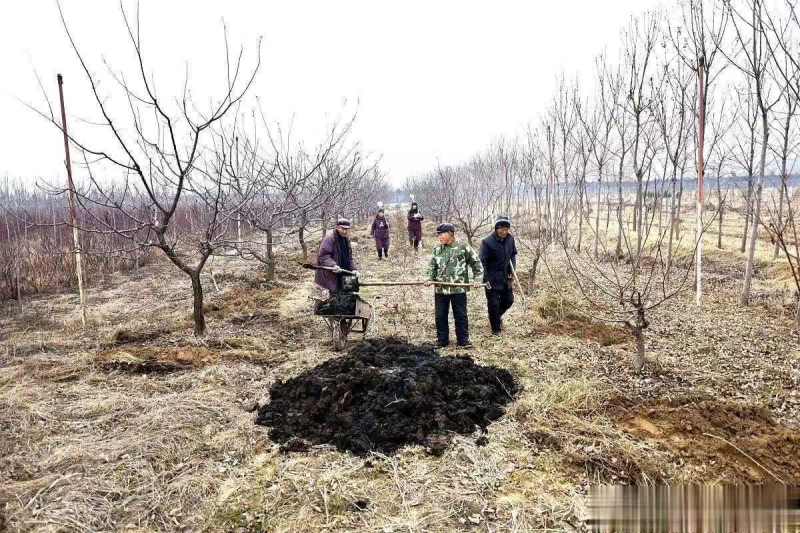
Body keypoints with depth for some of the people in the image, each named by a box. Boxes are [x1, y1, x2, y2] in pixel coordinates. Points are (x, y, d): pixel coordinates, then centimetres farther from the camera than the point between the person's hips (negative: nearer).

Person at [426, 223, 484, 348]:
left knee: (461, 316, 5)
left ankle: (463, 340, 18)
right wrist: (430, 279, -3)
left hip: (458, 289, -4)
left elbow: (476, 264, 2)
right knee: (440, 316, 9)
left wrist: (477, 279, -6)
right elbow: (432, 266, 13)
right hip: (440, 289, 4)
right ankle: (442, 340, 22)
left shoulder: (463, 247, -5)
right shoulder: (436, 249, 7)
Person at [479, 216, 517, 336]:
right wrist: (485, 279, -17)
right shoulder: (487, 241, -19)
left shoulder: (510, 238, -3)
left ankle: (497, 316, 42)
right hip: (492, 279, -5)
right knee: (494, 303, 1)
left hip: (506, 277, 6)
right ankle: (496, 328, 18)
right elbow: (483, 261, -15)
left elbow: (513, 255, 12)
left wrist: (512, 271, 4)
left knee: (509, 300, 14)